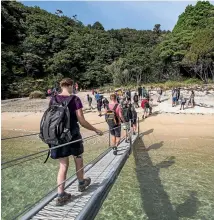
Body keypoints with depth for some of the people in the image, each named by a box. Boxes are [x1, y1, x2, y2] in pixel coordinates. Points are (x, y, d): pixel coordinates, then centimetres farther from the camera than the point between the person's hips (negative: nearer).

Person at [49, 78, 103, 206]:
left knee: (63, 165, 13)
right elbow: (82, 121, -15)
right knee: (78, 160, 20)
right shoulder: (75, 99, -13)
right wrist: (96, 130, -3)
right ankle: (81, 183, 42)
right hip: (73, 135, -4)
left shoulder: (53, 100, 1)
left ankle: (61, 195, 14)